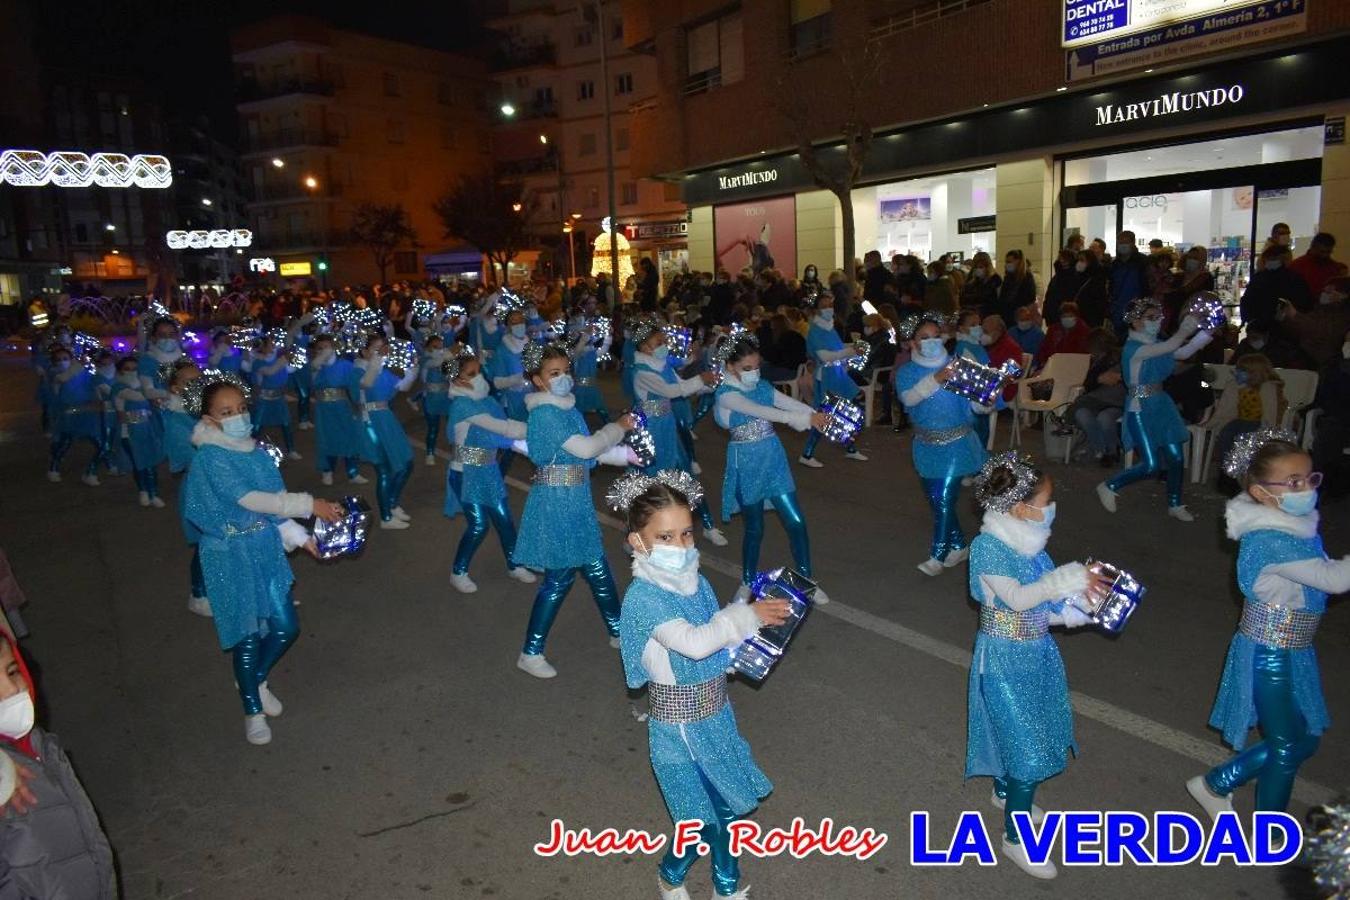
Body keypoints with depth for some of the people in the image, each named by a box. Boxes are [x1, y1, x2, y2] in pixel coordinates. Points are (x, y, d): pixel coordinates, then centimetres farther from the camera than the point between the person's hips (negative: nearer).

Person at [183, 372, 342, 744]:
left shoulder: (256, 451, 2)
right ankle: (253, 711, 26)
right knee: (250, 634, 4)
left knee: (286, 628, 11)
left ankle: (256, 679, 41)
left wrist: (299, 535, -1)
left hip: (266, 548, 6)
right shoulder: (210, 459, -17)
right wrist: (309, 504, -28)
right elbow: (251, 500, -26)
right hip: (233, 555, -6)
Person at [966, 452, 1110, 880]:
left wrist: (1084, 606, -5)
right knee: (1029, 748, -3)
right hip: (1007, 660, -8)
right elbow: (1017, 597, -30)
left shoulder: (1027, 541, 0)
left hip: (1036, 652, 8)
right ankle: (1016, 839, 14)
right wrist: (1071, 578, -30)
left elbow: (1043, 601, 6)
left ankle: (1004, 792, 49)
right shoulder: (988, 546, -22)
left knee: (1024, 730, 23)